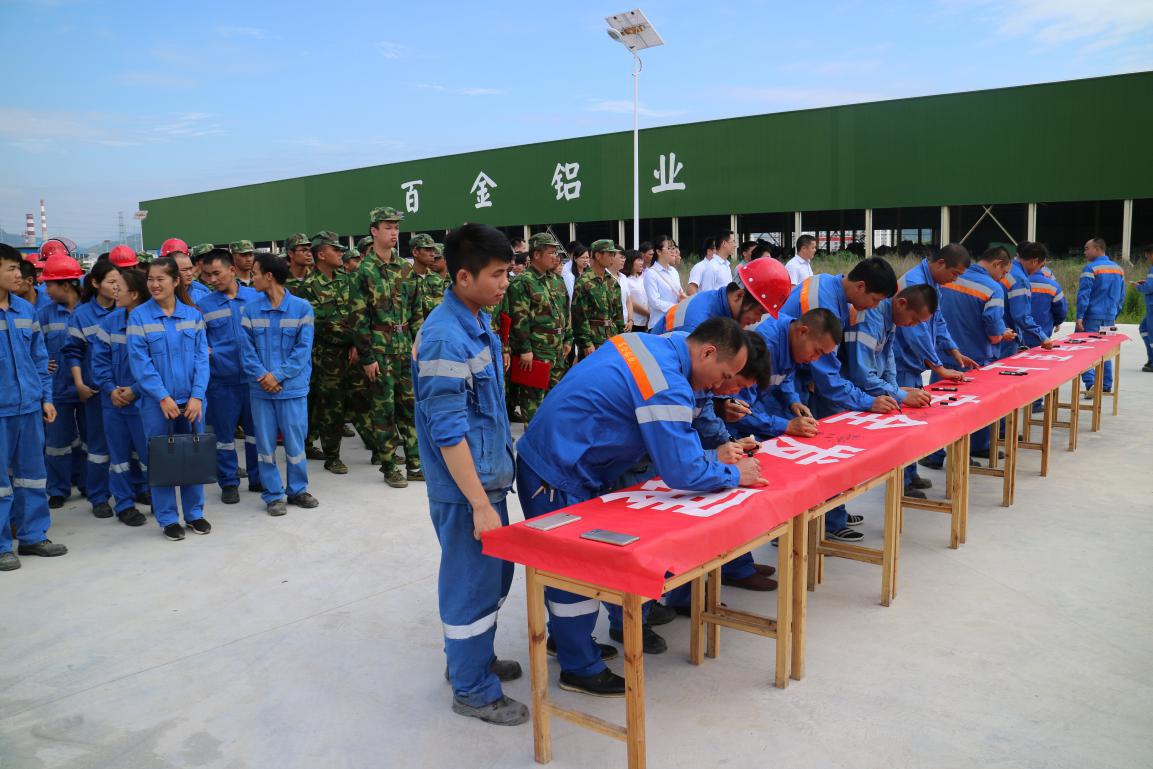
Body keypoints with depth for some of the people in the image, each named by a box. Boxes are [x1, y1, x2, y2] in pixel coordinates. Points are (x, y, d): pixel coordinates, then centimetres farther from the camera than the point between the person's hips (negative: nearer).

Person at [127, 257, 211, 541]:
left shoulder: (193, 315, 3)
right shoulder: (139, 316, -2)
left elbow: (202, 358, 1)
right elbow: (139, 361, -8)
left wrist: (197, 396, -9)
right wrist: (163, 397, -14)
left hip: (191, 400, 2)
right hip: (157, 401, -2)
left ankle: (194, 512, 23)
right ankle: (168, 518, 16)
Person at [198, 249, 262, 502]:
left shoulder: (256, 297, 1)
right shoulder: (203, 305, 0)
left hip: (254, 377, 1)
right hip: (221, 381, -1)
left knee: (256, 430, 12)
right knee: (224, 434, 8)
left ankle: (258, 478, 27)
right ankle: (228, 483, 22)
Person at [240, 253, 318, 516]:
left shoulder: (302, 308, -3)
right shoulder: (249, 310, 4)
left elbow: (303, 349, -6)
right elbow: (246, 349, 0)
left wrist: (278, 375, -14)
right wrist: (262, 375, -15)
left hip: (293, 387, -2)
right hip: (260, 389, 2)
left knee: (295, 442, 6)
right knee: (265, 444, 7)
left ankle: (298, 489, 24)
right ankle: (273, 494, 20)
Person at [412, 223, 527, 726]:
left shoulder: (480, 321, 6)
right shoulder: (445, 338, -23)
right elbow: (448, 432, -24)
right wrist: (479, 503, -22)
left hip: (490, 474, 9)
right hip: (466, 485, -9)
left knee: (495, 572, 21)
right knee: (474, 582, 5)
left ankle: (473, 658, 40)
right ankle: (472, 690, 23)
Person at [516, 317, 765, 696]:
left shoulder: (647, 343, 4)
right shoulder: (667, 387, -26)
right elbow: (682, 472, -24)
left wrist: (710, 458, 8)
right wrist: (735, 475, -7)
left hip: (542, 457, 10)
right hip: (557, 478, -10)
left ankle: (568, 640, 41)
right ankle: (580, 668, 21)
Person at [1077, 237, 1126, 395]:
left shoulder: (1090, 269, -11)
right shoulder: (1118, 269, 13)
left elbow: (1083, 295, -16)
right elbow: (1121, 296, 18)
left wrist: (1079, 317, -16)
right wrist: (1115, 315, 23)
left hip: (1092, 316, -7)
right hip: (1110, 317, 7)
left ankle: (1091, 384, -17)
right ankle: (1106, 386, 20)